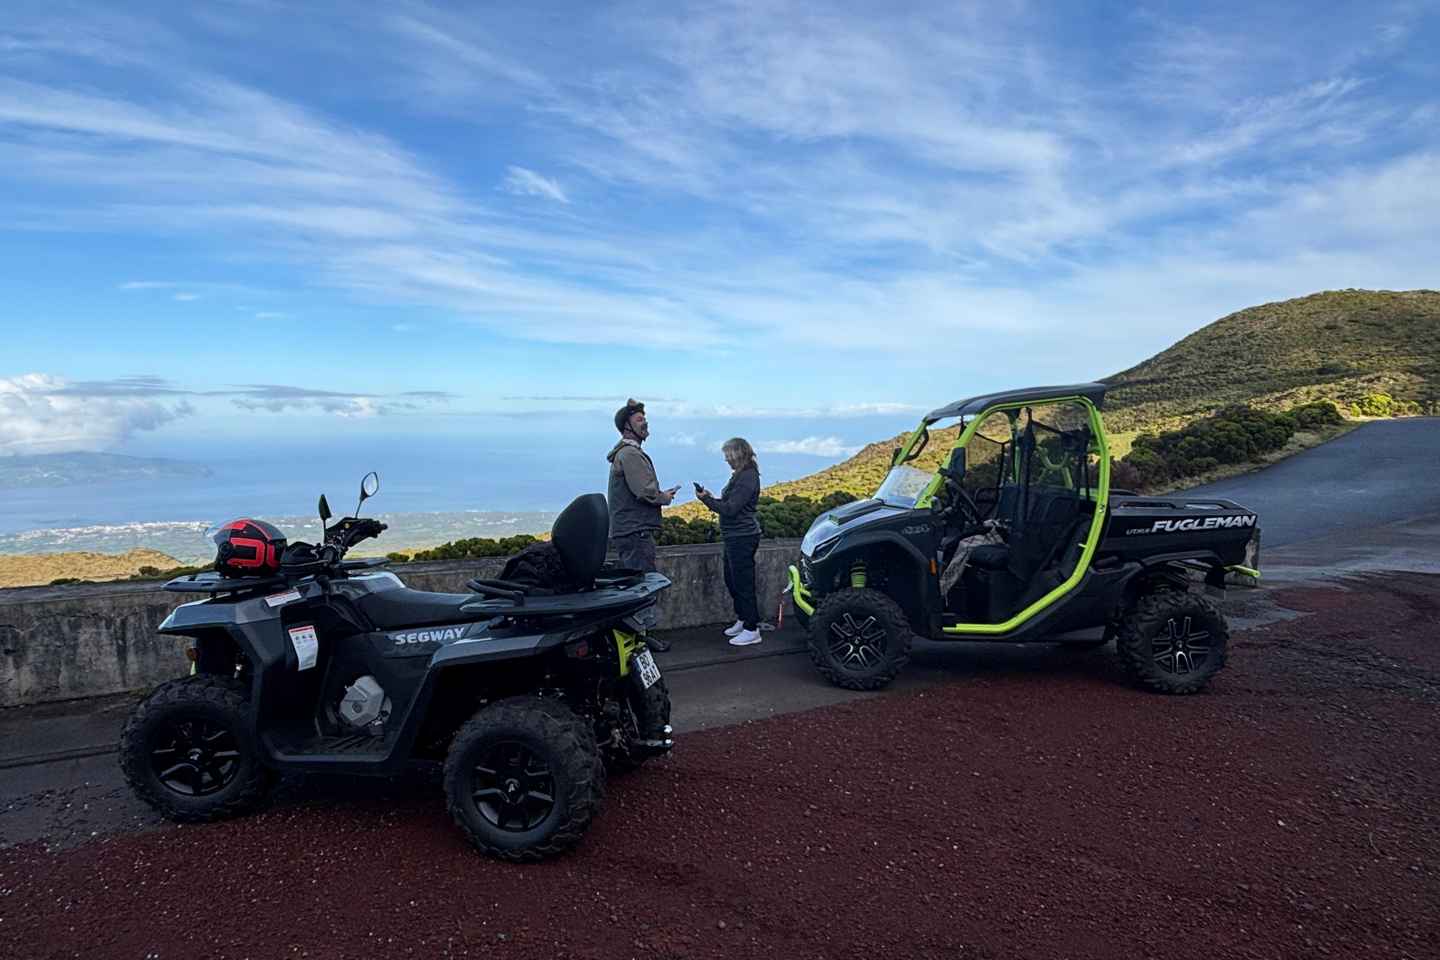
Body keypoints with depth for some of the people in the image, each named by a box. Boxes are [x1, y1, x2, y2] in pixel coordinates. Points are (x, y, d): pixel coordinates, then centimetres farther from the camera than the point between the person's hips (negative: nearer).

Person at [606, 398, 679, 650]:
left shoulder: (625, 453, 21)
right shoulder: (630, 454, -14)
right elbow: (645, 491, -22)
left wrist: (660, 495, 8)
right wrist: (664, 497, -4)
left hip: (628, 531, 11)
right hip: (635, 532, -11)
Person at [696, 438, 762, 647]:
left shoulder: (747, 478, -19)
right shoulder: (741, 475, 12)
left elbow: (730, 509, -22)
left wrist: (706, 499, -13)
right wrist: (711, 498, 5)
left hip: (742, 537, -11)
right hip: (735, 537, 11)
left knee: (743, 583, -4)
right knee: (731, 580, 19)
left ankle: (751, 630, 4)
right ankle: (742, 620, 32)